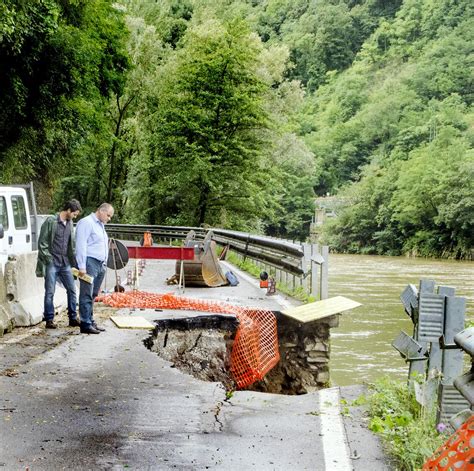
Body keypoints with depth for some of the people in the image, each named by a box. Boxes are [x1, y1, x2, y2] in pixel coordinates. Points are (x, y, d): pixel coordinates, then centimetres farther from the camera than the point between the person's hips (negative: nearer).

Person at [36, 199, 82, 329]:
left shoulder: (70, 223, 11)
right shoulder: (51, 221, -8)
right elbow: (42, 242, -8)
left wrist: (73, 261, 10)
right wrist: (48, 258, -12)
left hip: (65, 263, 6)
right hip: (52, 263, -6)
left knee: (72, 290, 5)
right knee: (50, 292, -1)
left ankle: (73, 318, 13)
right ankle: (49, 319, 6)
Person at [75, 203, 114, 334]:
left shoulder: (101, 225, 22)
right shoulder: (86, 222, -8)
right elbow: (81, 245, -15)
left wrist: (104, 264, 20)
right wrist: (82, 266, -19)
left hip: (100, 264, 9)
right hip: (89, 263, -9)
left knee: (93, 295, 11)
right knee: (86, 295, -8)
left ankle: (90, 321, 15)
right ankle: (86, 324, -8)